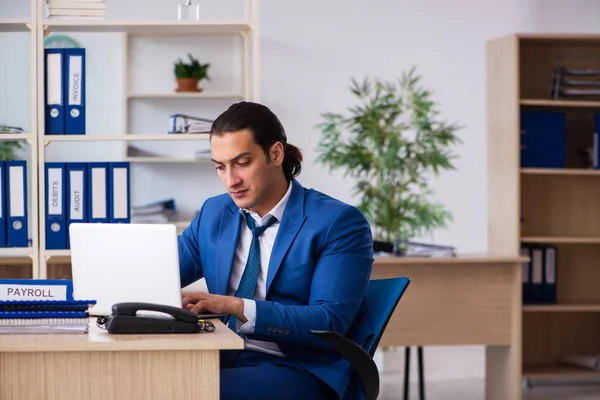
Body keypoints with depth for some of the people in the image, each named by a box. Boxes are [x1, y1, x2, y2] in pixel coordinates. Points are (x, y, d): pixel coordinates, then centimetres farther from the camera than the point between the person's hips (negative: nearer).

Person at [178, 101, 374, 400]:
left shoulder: (339, 223, -5)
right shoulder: (213, 213, 14)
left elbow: (329, 323, -14)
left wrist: (237, 307, -25)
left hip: (298, 372, -5)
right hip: (224, 362, 5)